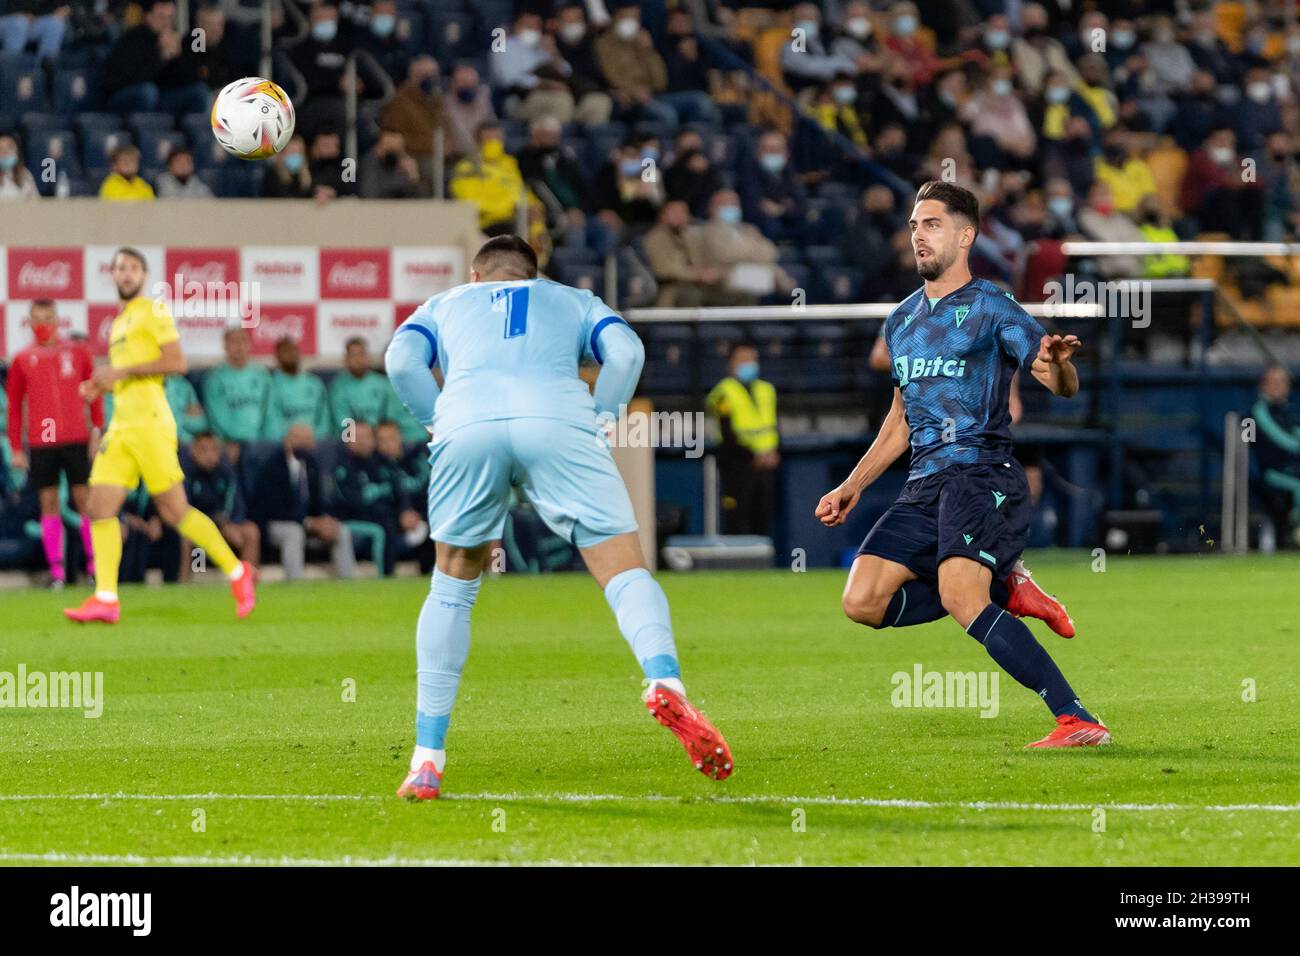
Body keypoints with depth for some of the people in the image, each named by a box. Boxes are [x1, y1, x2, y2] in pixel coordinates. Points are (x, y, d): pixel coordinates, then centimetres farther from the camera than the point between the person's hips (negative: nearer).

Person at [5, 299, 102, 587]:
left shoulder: (78, 352, 7)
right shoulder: (22, 360, 8)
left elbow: (94, 391, 9)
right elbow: (14, 406, 9)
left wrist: (97, 430, 0)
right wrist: (16, 449, 5)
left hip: (77, 439, -1)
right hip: (40, 442, 1)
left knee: (85, 498, -1)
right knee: (49, 503, 0)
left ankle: (95, 564, 6)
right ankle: (56, 570, 0)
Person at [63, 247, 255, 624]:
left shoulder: (153, 311, -3)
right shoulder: (118, 323, 22)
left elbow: (176, 363, -13)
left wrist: (122, 371, -14)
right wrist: (103, 385, 12)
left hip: (149, 420, -8)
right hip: (121, 423, 8)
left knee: (174, 510, -8)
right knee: (100, 508, -4)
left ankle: (237, 572, 5)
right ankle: (105, 599, -7)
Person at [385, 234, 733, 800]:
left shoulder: (444, 305, 35)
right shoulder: (572, 301, 34)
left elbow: (401, 360, 14)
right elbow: (625, 351, 13)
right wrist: (597, 421, 19)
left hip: (466, 420, 1)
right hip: (556, 416, -1)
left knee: (452, 588, 18)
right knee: (624, 571, -2)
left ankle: (427, 759, 13)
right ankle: (664, 682, -33)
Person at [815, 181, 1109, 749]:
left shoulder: (989, 307, -2)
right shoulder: (901, 322, 19)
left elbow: (1063, 385, -10)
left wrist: (1058, 364, -33)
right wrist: (853, 487, 26)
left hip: (982, 473, -7)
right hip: (924, 486, 7)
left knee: (958, 597, -28)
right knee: (862, 601, -9)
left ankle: (1078, 721, -29)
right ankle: (1004, 590, 6)